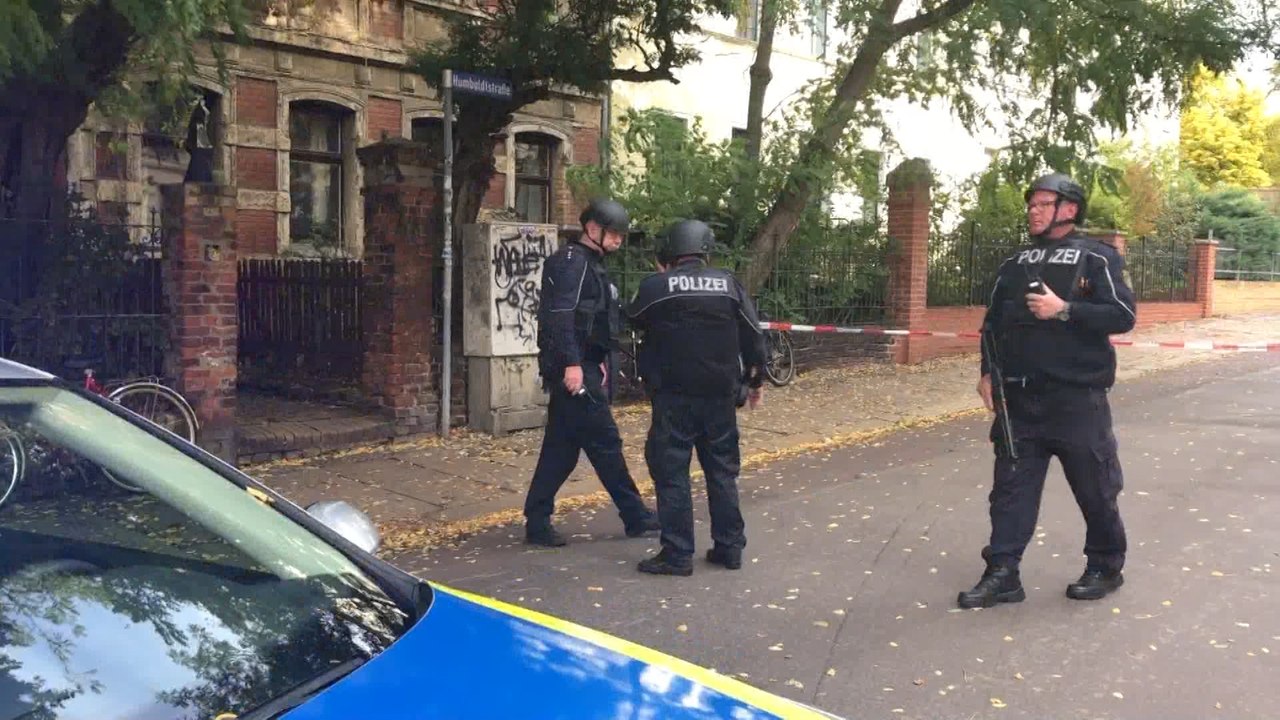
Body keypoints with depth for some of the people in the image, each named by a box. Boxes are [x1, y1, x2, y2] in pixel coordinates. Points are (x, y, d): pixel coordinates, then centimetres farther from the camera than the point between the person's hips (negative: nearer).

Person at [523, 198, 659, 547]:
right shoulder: (571, 260, -10)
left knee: (561, 447, 10)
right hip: (573, 368, -10)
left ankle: (537, 522, 14)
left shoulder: (591, 264, 21)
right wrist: (572, 363, -25)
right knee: (605, 442, -3)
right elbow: (560, 315, -20)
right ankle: (635, 516, 6)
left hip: (584, 366, 10)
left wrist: (599, 363, 17)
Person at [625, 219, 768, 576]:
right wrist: (756, 380, 20)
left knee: (671, 472, 2)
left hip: (674, 396, -3)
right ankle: (730, 547, 19)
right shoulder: (728, 284, 2)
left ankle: (677, 554, 2)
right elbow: (753, 335, 7)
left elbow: (634, 319, 13)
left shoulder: (656, 286, -6)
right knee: (722, 470, 14)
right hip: (720, 395, 4)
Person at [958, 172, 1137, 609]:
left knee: (1095, 489, 6)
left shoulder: (1096, 259, -2)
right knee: (1011, 485, 3)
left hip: (1077, 398, -5)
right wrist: (988, 373, 8)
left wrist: (1064, 310, -20)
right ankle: (1002, 573, 7)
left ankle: (1106, 568, 24)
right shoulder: (1015, 264, 14)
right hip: (1019, 398, 5)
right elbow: (993, 323, 17)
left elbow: (1124, 315, -11)